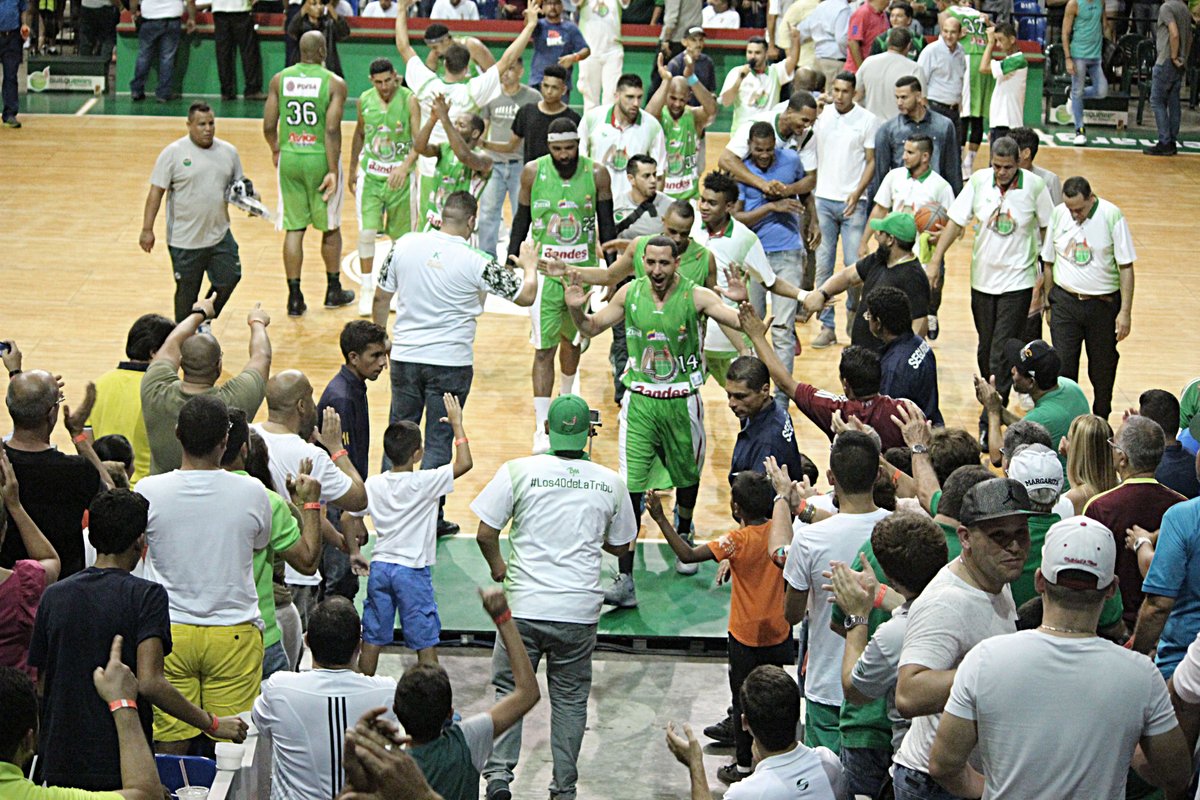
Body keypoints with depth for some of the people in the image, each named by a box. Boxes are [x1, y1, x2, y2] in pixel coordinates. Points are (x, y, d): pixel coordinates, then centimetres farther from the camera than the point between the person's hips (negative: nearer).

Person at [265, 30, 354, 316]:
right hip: (320, 158, -2)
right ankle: (333, 290, 26)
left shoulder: (279, 80, 1)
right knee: (330, 228, 15)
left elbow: (268, 126, 1)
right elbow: (332, 130, -16)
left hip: (289, 158, 3)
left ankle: (294, 297, 5)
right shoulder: (334, 83, -9)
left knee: (294, 228, 7)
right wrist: (333, 171, -14)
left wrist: (276, 150, 21)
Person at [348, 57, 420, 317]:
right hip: (370, 174, 1)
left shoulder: (409, 100, -12)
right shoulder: (364, 100, -2)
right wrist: (353, 169, 19)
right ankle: (366, 289, -1)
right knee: (366, 232, -12)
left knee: (400, 235, 9)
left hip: (399, 175, -1)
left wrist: (405, 166, -32)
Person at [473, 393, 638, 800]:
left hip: (526, 605, -1)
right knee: (570, 697, 13)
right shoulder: (611, 483, 2)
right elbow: (620, 545, 14)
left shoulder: (518, 471, -6)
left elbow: (485, 533, -5)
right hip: (580, 610, 2)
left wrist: (497, 565, 15)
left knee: (509, 687, 12)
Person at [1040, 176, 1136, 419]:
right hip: (1065, 301, 1)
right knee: (1062, 365, -4)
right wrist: (1047, 302, 10)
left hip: (1103, 303, -1)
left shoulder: (1112, 216, -12)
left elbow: (1126, 267, -8)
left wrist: (1125, 311, -11)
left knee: (1103, 366, 11)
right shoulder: (1058, 214, -3)